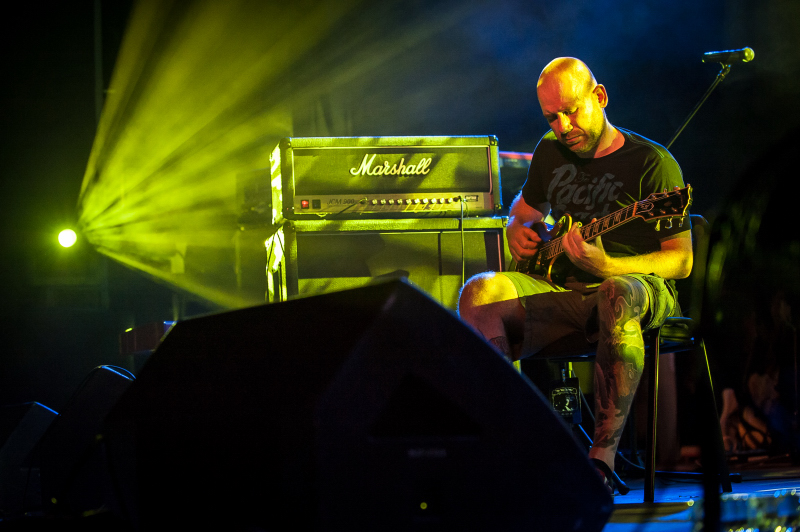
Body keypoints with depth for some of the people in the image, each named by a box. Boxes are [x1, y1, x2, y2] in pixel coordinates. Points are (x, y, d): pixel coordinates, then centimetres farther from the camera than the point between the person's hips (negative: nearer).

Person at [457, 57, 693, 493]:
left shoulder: (651, 162, -5)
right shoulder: (551, 152, 14)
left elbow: (681, 261, -8)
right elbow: (524, 207, 34)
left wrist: (606, 267, -23)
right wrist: (517, 230, 8)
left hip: (641, 284, -5)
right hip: (564, 289, 5)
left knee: (617, 295, -43)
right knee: (482, 293, -23)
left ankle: (602, 459, -41)